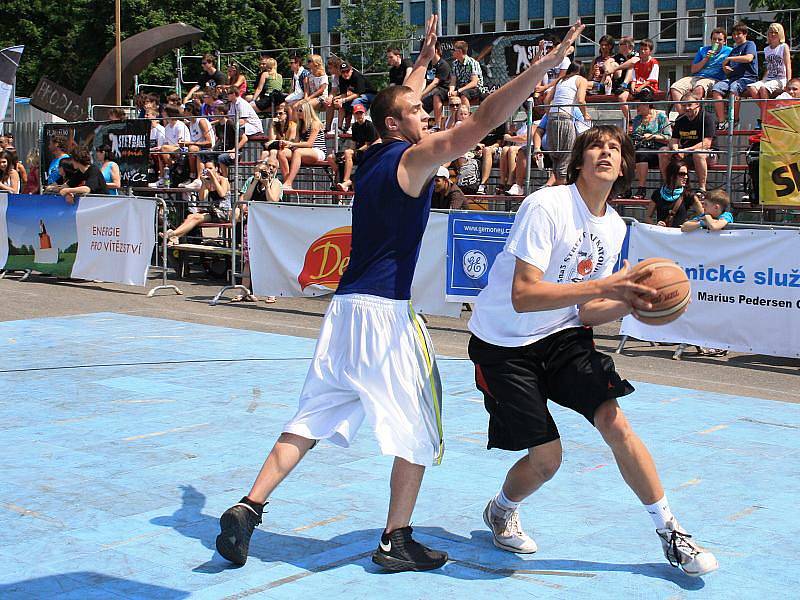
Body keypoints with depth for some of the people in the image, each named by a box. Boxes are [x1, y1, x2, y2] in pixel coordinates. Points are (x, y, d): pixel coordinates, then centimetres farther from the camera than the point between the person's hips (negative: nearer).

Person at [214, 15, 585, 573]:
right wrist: (548, 61, -16)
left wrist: (423, 60, 46)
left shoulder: (374, 156, 14)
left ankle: (247, 509, 6)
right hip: (385, 311, -8)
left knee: (313, 418, 12)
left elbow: (395, 103, 36)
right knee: (418, 430, 5)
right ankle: (396, 541, 9)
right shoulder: (413, 157, -7)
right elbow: (483, 121, -16)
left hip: (346, 304, 8)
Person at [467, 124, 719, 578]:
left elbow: (583, 311, 6)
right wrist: (603, 286, -33)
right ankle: (501, 512, 26)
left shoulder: (615, 227, 3)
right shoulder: (545, 206, -20)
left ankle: (671, 533, 6)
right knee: (546, 458, -7)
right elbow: (523, 297, -28)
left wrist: (629, 302, -13)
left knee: (616, 424, -11)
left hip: (562, 336, 6)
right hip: (504, 343, -5)